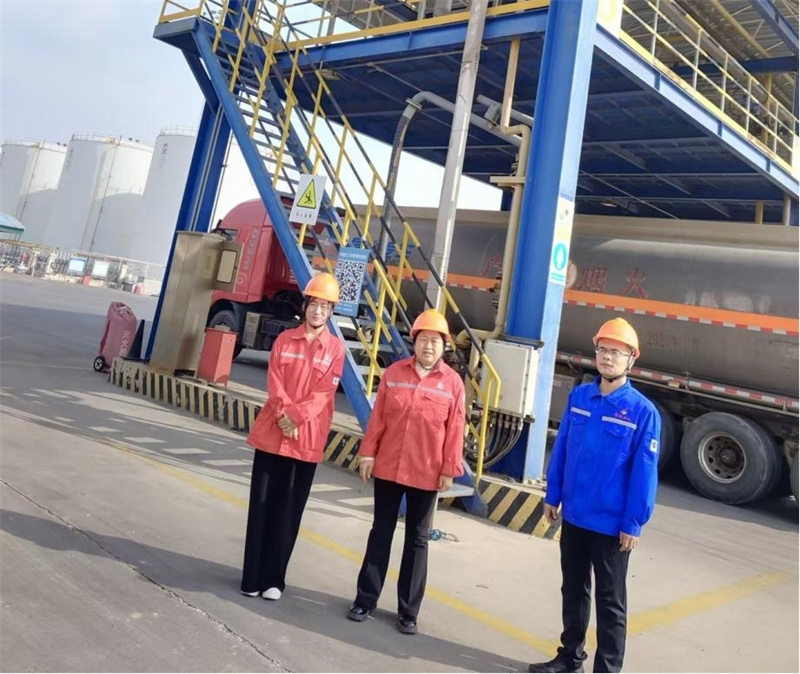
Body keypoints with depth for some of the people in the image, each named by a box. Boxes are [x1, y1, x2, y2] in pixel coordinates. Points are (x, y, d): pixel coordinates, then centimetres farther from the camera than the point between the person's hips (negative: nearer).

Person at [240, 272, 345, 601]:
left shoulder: (336, 348, 0)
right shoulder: (284, 339, 5)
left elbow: (323, 393, -7)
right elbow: (274, 384, -2)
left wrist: (296, 418, -17)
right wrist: (284, 415, -17)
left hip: (307, 439, -1)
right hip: (272, 432, 1)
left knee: (289, 509, 7)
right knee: (262, 505, 6)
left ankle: (273, 578, 19)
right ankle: (252, 577, 18)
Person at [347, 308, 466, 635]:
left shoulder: (453, 382, -5)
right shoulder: (393, 373, -1)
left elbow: (454, 431, -5)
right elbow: (377, 417, 1)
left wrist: (449, 470, -6)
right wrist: (368, 452, -2)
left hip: (426, 474, -1)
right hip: (387, 468, 1)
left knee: (417, 540, 10)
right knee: (380, 533, 13)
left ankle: (408, 611, 22)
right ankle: (365, 599, 27)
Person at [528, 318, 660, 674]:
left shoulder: (643, 411, -14)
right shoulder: (579, 396, 0)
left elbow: (644, 472, -12)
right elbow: (561, 449, 5)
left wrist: (633, 523, -12)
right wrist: (553, 496, 7)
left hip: (612, 524, -5)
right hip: (573, 516, 5)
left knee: (610, 601, 11)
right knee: (573, 591, 20)